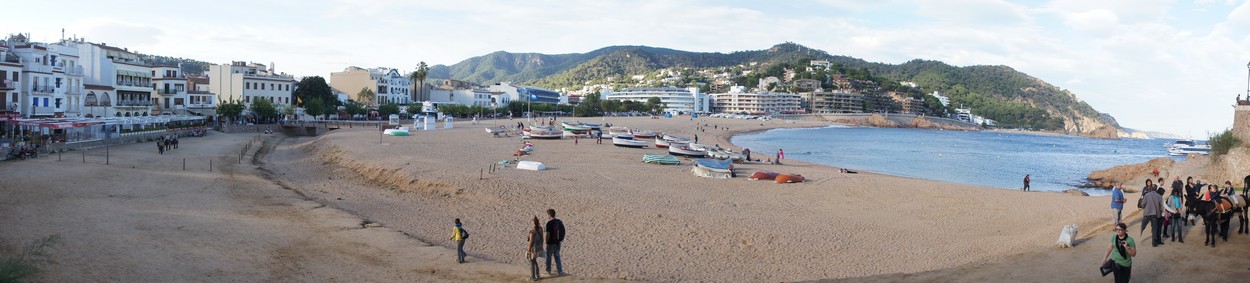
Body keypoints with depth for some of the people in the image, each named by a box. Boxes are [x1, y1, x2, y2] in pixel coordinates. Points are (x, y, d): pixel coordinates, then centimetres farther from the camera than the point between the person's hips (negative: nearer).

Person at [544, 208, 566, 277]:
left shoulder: (549, 223, -20)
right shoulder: (559, 222, 2)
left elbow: (548, 234, -21)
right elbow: (563, 232, 7)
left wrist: (546, 242, -7)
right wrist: (561, 239, 16)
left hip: (551, 243, -6)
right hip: (558, 242, 6)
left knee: (549, 257, 14)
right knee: (557, 257, 16)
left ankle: (548, 270, 29)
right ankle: (560, 271, 12)